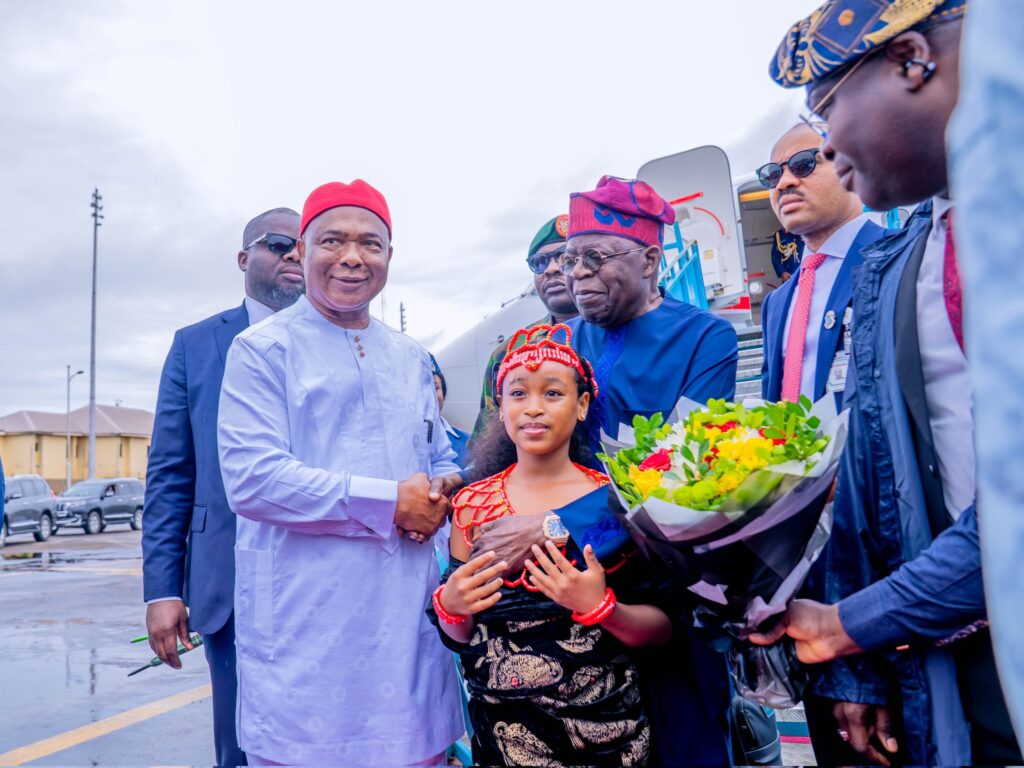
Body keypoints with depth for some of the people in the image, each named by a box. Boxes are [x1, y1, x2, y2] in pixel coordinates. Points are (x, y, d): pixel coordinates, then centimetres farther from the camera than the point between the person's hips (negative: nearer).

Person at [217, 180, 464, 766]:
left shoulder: (411, 358, 14)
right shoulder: (262, 350, -3)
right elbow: (252, 479, -14)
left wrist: (441, 493, -6)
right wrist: (390, 503, -14)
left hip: (408, 613, 5)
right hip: (306, 624, -4)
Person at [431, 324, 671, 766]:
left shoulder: (614, 500, -10)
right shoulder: (473, 506, -5)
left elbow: (661, 628, -8)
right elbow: (459, 638, 2)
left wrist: (600, 607, -26)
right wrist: (449, 606, -18)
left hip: (604, 728, -1)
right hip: (502, 730, 1)